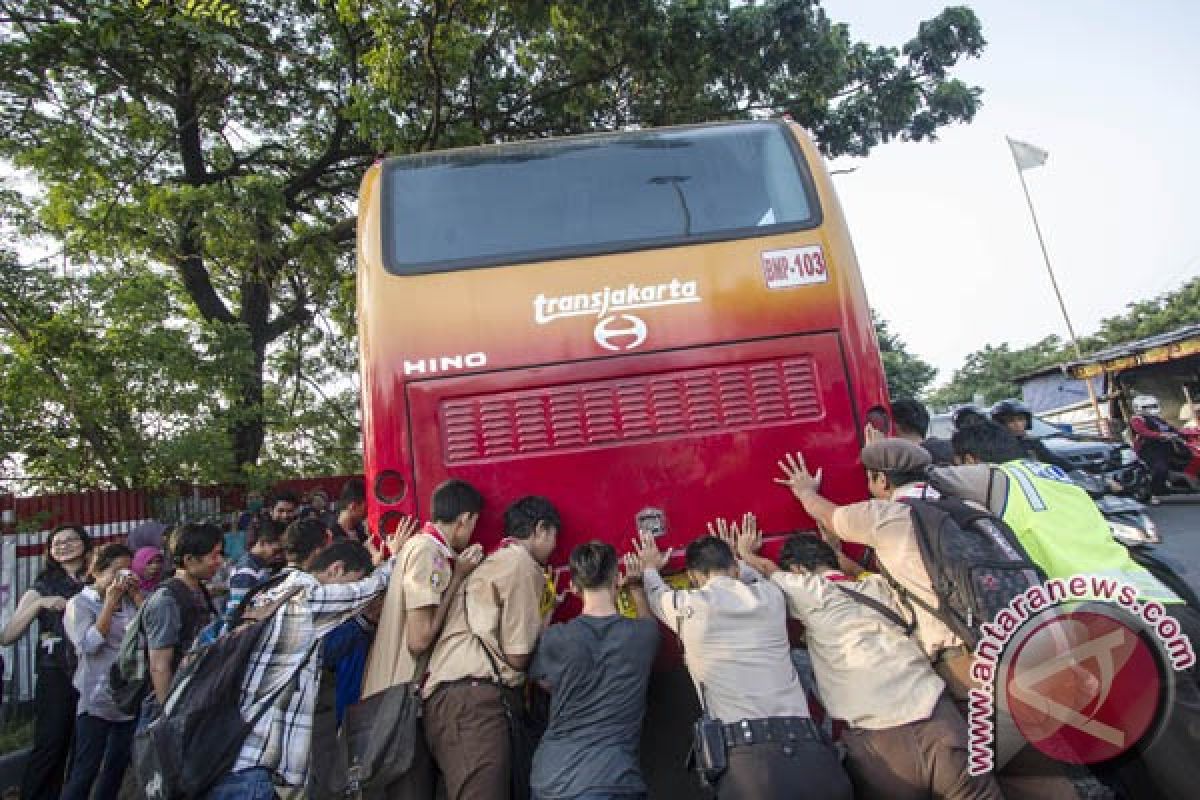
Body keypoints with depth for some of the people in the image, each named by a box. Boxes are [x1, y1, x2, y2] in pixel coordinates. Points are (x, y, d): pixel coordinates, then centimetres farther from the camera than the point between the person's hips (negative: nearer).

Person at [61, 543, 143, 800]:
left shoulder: (130, 601, 8)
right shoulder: (79, 603, -3)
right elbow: (88, 644, -16)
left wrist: (137, 595, -5)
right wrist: (110, 602, -15)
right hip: (97, 700, -5)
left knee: (117, 766, 14)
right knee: (85, 770, -5)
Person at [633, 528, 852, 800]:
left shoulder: (688, 606, 3)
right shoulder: (772, 596, 11)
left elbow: (657, 595, 28)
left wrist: (649, 568, 49)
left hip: (749, 760, -4)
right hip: (812, 754, 5)